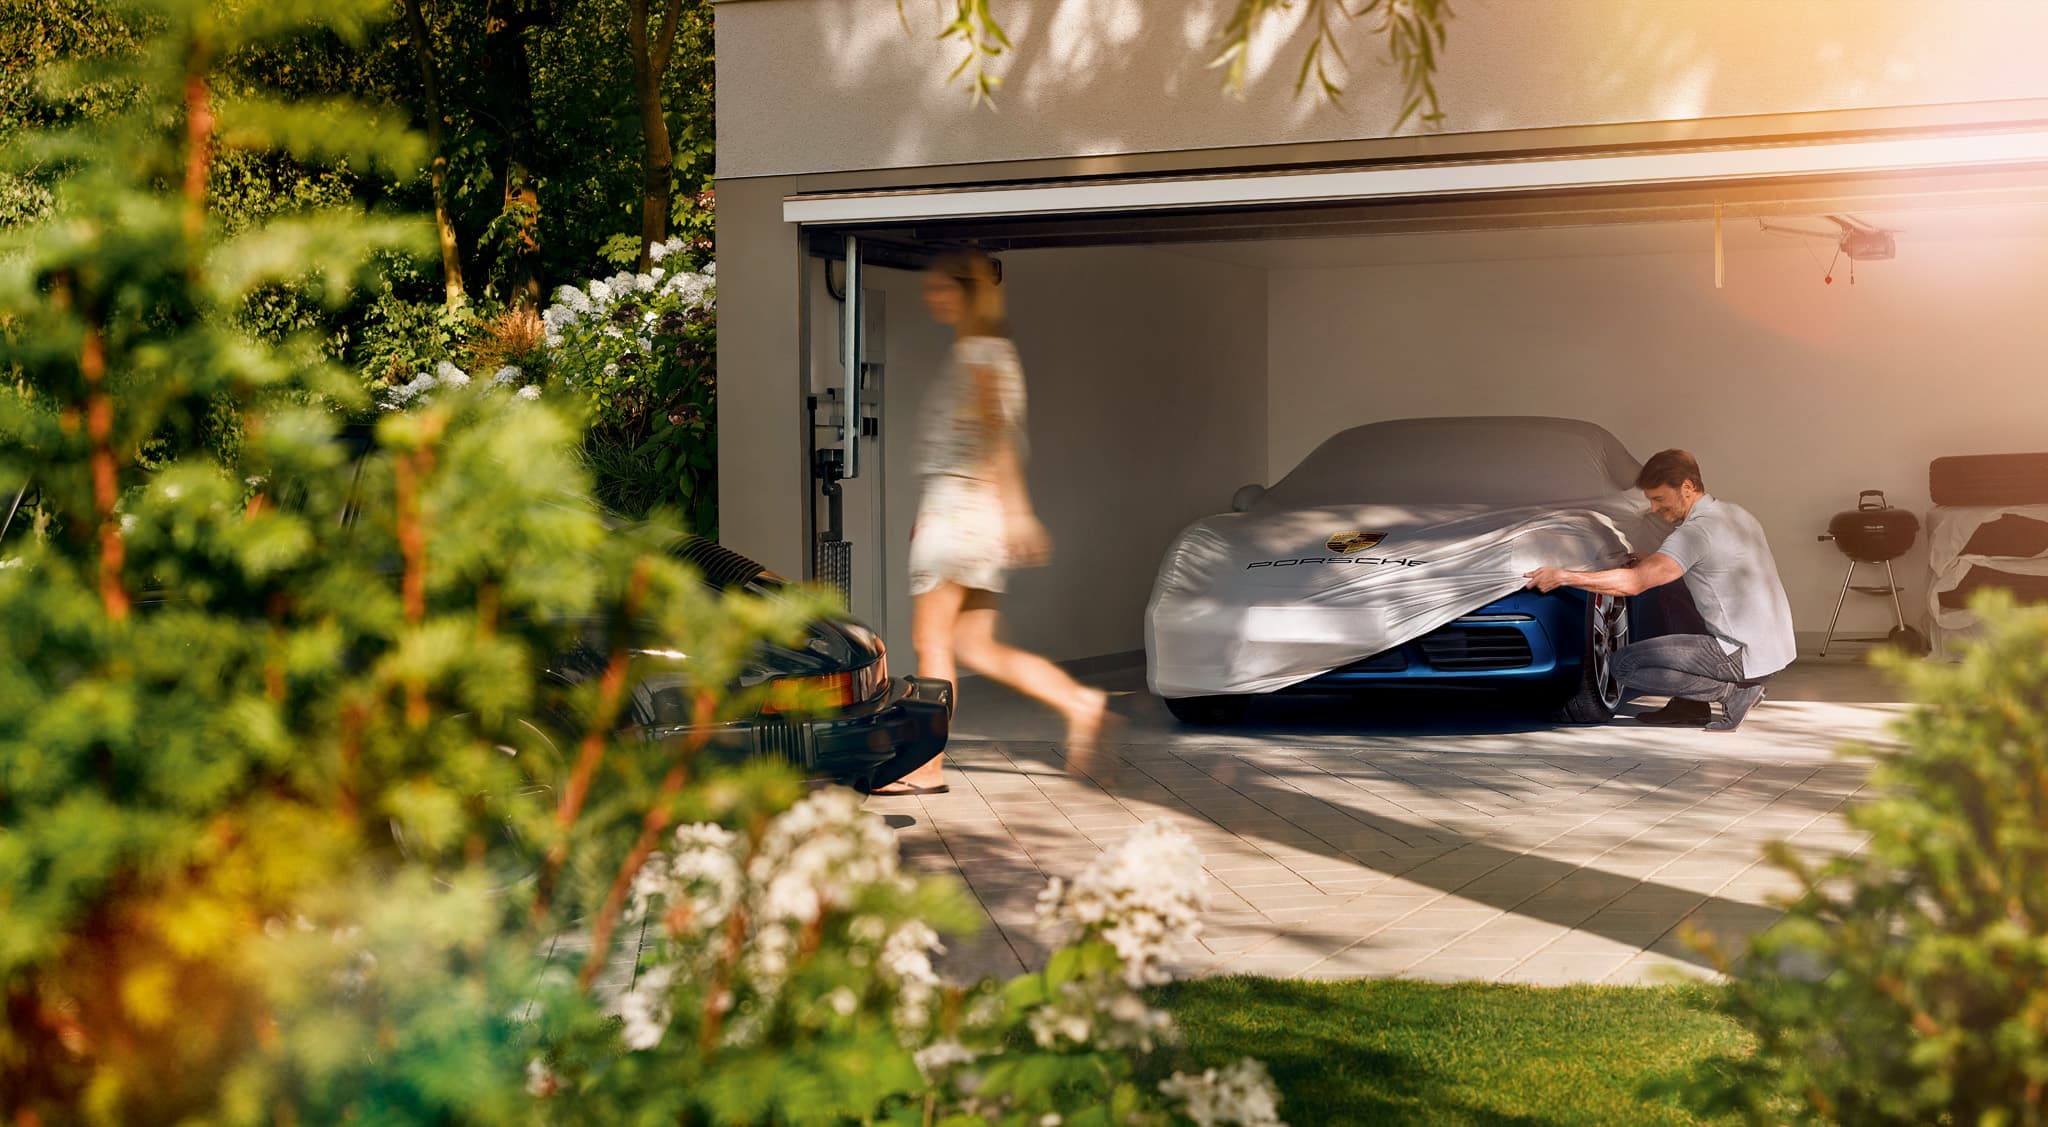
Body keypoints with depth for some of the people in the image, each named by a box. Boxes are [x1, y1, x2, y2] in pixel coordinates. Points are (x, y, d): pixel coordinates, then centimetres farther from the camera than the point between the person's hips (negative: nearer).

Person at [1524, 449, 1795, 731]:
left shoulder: (1697, 531, -17)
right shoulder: (1735, 514, 13)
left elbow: (1633, 583, -25)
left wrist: (1564, 576, -22)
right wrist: (1649, 565, 17)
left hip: (1746, 656, -10)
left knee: (1626, 664, -8)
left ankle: (1733, 690, -5)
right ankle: (1691, 705, 14)